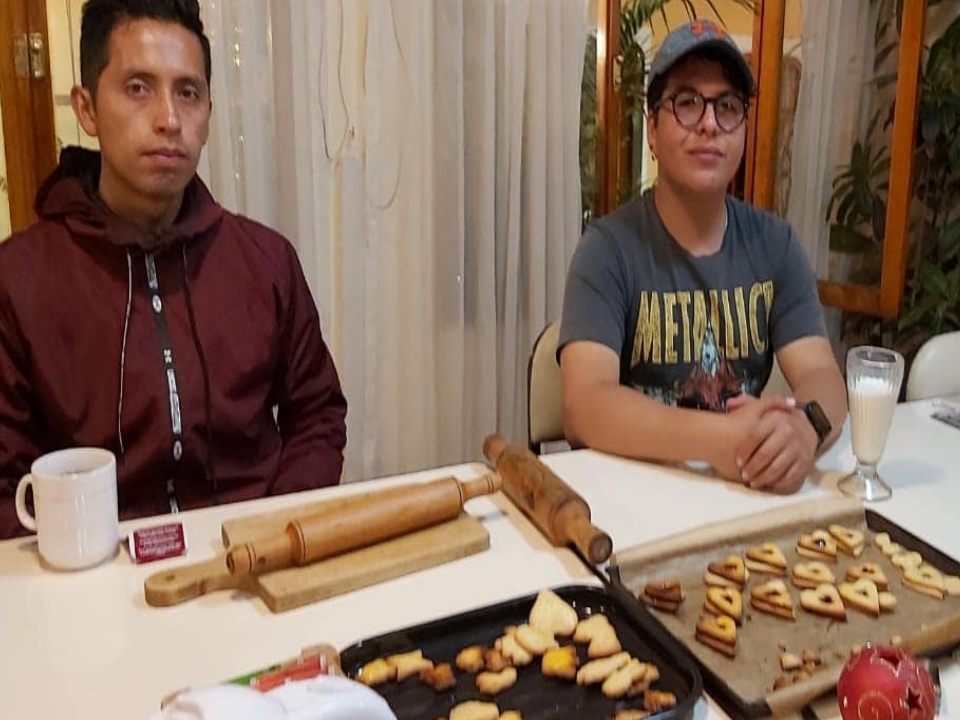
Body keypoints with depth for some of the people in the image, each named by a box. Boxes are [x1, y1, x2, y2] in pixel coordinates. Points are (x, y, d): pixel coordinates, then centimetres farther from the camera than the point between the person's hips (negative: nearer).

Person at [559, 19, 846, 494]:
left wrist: (803, 427, -27)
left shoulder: (774, 243, 4)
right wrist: (717, 438, -34)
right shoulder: (607, 247, -10)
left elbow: (822, 378, -4)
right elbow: (584, 406, -21)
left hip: (747, 487, 5)